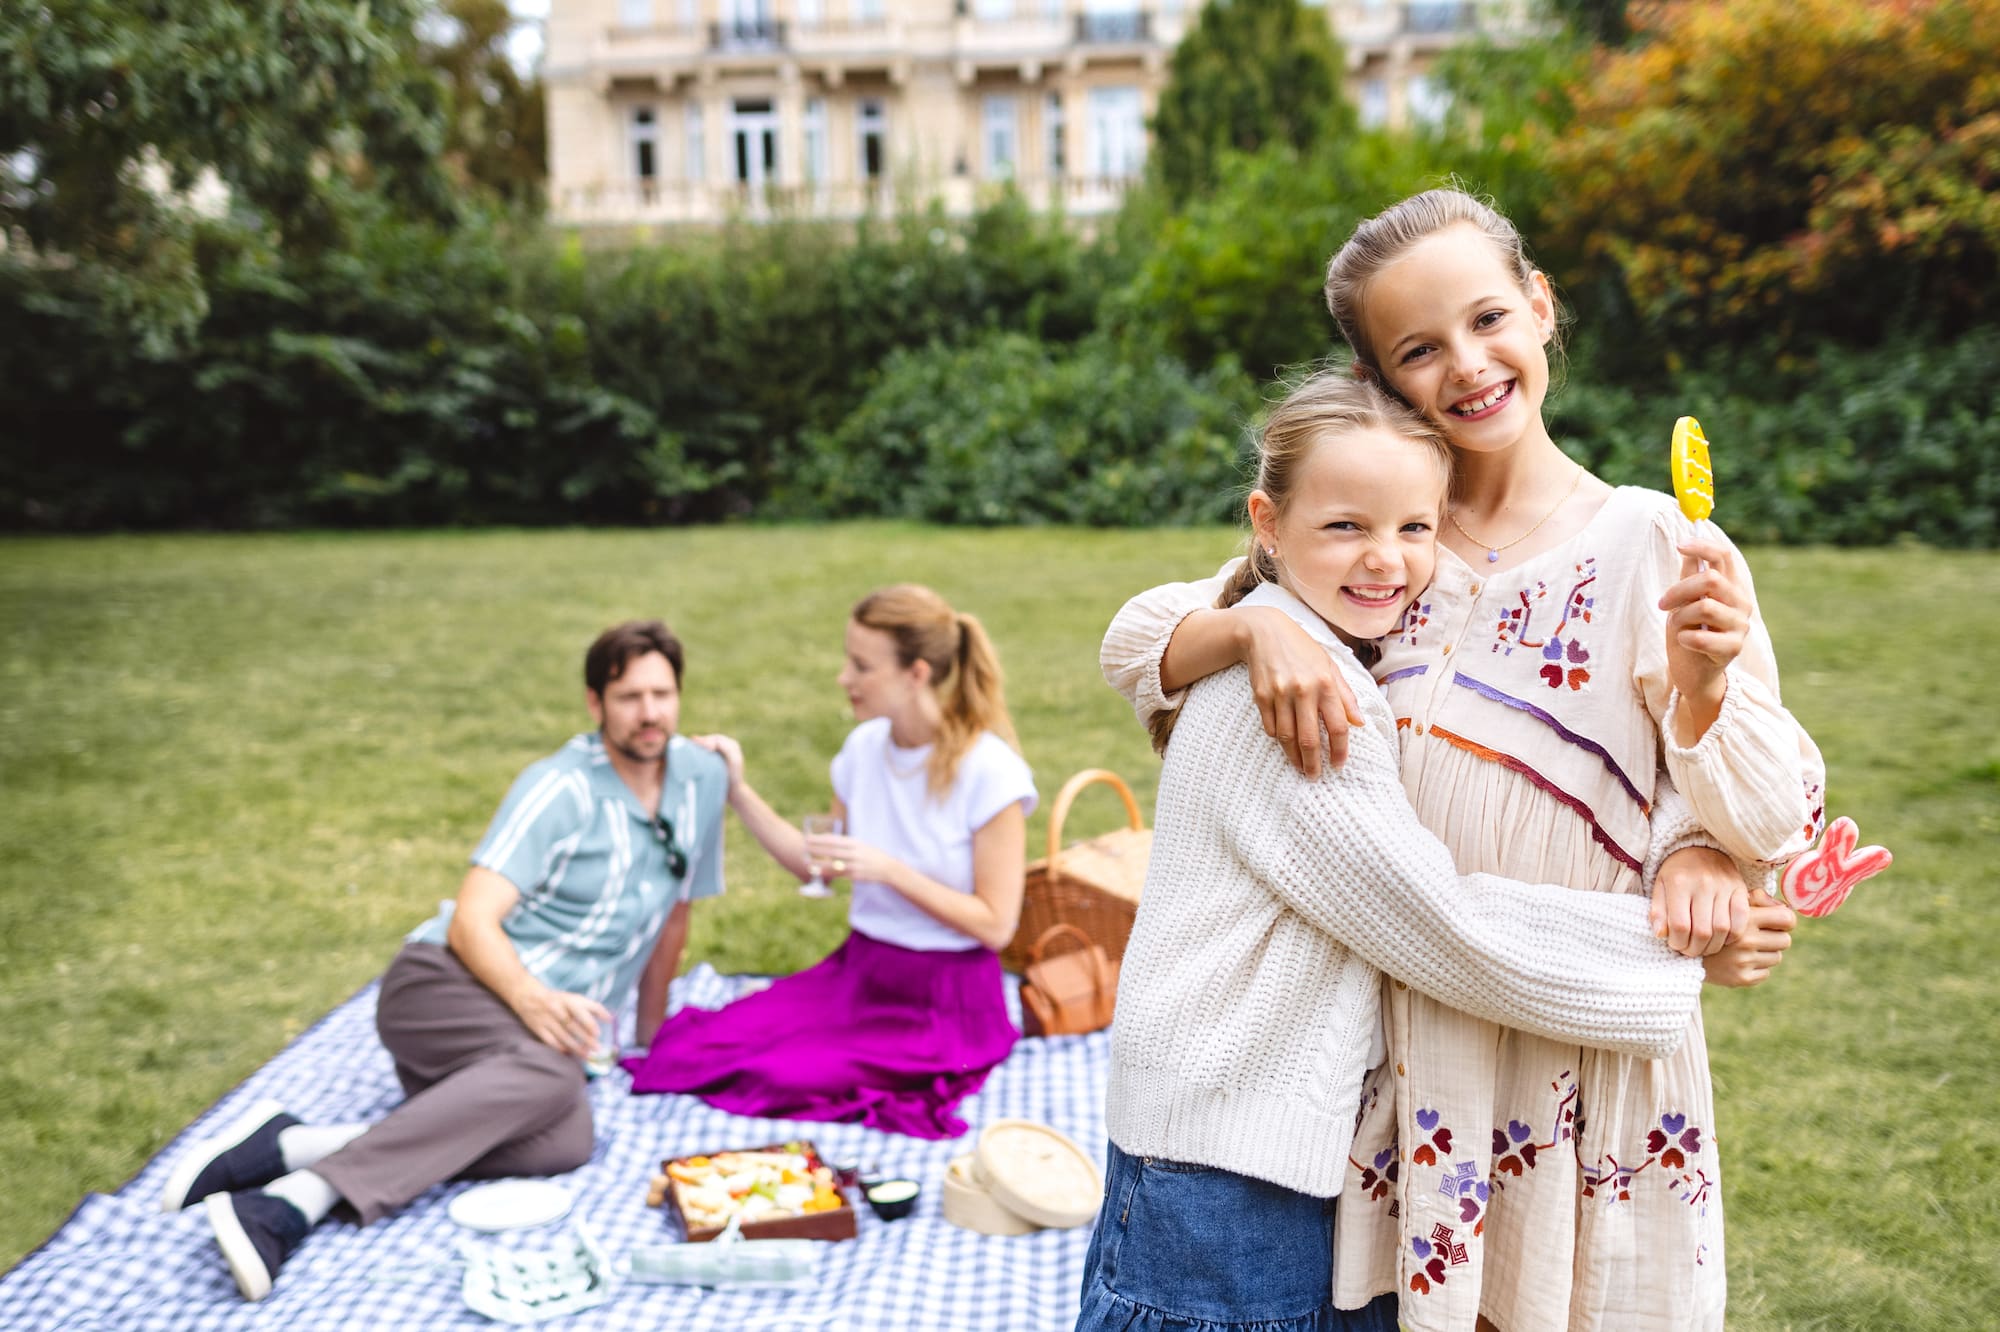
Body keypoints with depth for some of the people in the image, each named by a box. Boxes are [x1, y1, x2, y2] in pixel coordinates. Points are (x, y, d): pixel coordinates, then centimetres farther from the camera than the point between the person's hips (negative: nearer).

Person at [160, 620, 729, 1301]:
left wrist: (650, 1035, 28)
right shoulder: (560, 787, -6)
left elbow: (672, 915, 23)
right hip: (445, 984, -5)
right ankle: (288, 1207, -42)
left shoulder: (702, 776, 10)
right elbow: (471, 921, -14)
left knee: (565, 1142, -31)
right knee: (551, 1073, -39)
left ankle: (291, 1145, -30)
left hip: (541, 1029, 5)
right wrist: (532, 999, -32)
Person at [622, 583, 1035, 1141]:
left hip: (945, 1002, -5)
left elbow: (996, 925, -15)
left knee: (785, 1074, -23)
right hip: (856, 970, 5)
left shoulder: (989, 772, -16)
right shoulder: (866, 746, 2)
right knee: (693, 1049, -15)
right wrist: (739, 792, 4)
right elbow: (820, 865, 12)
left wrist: (887, 869, -22)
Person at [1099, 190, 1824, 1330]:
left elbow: (1764, 824, -9)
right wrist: (1256, 629, -21)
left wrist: (1701, 685, -28)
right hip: (1403, 1038, 2)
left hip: (1588, 1048, -2)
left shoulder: (1652, 546, -8)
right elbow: (1136, 642, -1)